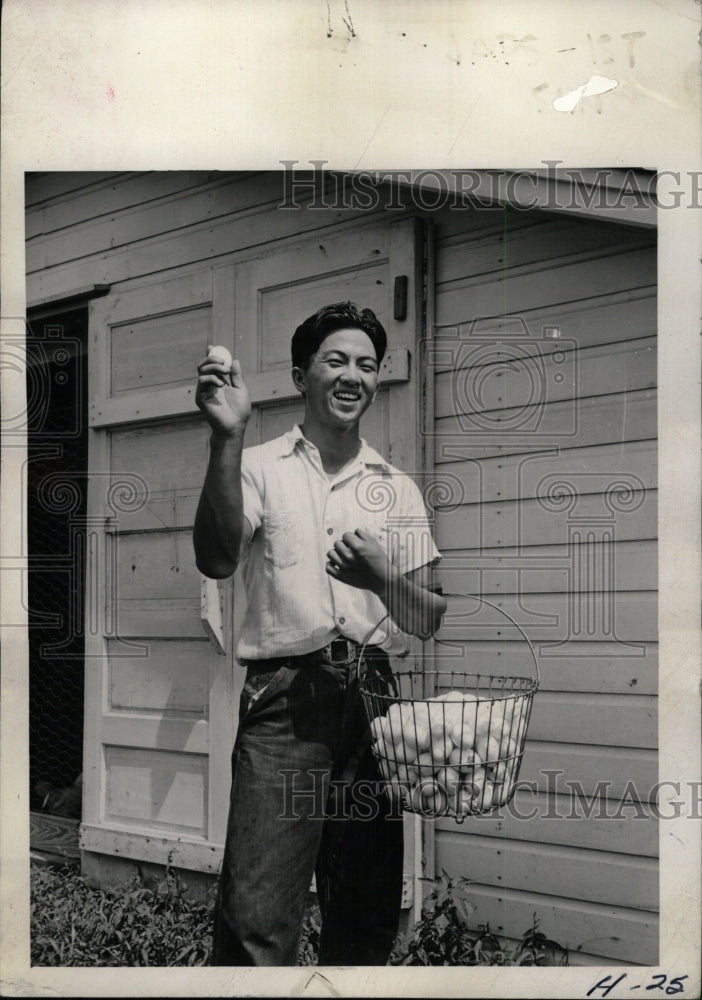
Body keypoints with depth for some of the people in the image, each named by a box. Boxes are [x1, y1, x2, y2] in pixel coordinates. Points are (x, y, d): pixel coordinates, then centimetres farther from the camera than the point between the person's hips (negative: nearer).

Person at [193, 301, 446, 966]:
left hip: (371, 699, 4)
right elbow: (216, 560, -13)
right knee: (257, 918, -13)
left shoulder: (397, 490, 16)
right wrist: (227, 439, -22)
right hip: (285, 699, -4)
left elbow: (428, 620, 12)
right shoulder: (261, 469, 6)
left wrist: (381, 578, -9)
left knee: (367, 913, 8)